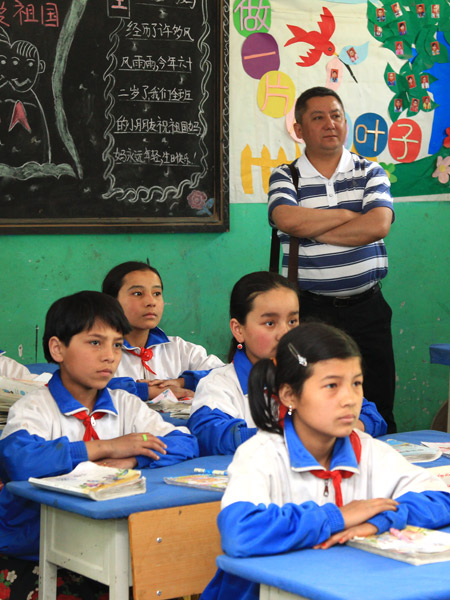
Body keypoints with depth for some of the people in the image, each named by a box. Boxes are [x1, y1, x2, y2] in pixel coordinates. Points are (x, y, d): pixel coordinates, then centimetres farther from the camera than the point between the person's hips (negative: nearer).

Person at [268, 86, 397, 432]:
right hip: (310, 309, -1)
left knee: (377, 410, 3)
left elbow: (379, 225, -10)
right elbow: (287, 220, -17)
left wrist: (313, 230, -9)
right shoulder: (285, 177, 4)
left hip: (366, 307, 1)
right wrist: (349, 214, -7)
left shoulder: (369, 172, 7)